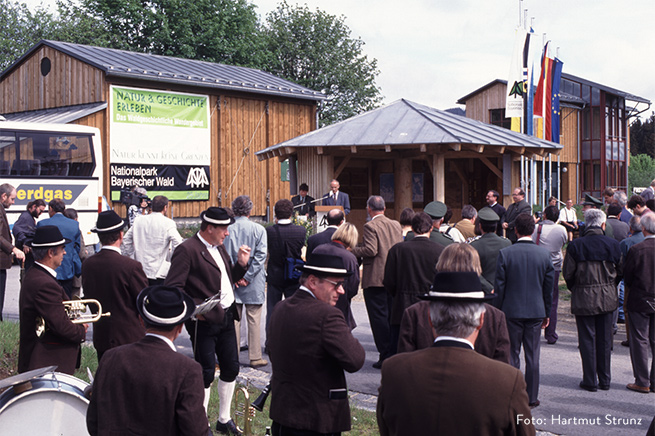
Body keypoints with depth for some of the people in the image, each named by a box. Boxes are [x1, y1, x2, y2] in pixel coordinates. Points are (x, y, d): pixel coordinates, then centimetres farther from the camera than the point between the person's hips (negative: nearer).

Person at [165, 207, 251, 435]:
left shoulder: (219, 247, 12)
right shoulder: (187, 250, -14)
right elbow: (172, 287, -18)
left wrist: (241, 264, 3)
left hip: (226, 316, 8)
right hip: (204, 320, -8)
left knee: (231, 368, 14)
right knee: (206, 373, -1)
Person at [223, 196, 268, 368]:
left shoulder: (227, 230, -4)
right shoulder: (258, 229, -6)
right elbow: (261, 255, -11)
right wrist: (247, 277, -9)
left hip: (233, 282, 2)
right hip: (254, 285, -1)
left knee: (233, 320, 10)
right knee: (254, 320, 6)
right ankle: (255, 357, 10)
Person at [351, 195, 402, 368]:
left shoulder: (370, 226, -12)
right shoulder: (396, 225, 9)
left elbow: (371, 250, -20)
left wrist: (352, 251, -8)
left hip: (375, 279, -7)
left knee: (379, 317, -2)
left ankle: (385, 356, -2)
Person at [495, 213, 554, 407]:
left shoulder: (505, 253, -10)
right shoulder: (544, 254, -3)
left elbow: (499, 286, -7)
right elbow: (549, 287, 3)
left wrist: (497, 311, 4)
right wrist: (546, 313, 14)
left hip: (511, 311, -2)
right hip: (536, 311, 2)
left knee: (512, 355, 7)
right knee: (533, 355, 9)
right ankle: (531, 397, 15)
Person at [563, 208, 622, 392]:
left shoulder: (575, 246, -11)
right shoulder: (613, 244, -4)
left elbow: (568, 274, -8)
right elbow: (619, 272, 3)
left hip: (583, 299, -2)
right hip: (607, 299, 3)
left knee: (587, 340, 6)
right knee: (605, 339, 13)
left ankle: (590, 381, 11)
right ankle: (604, 380, 21)